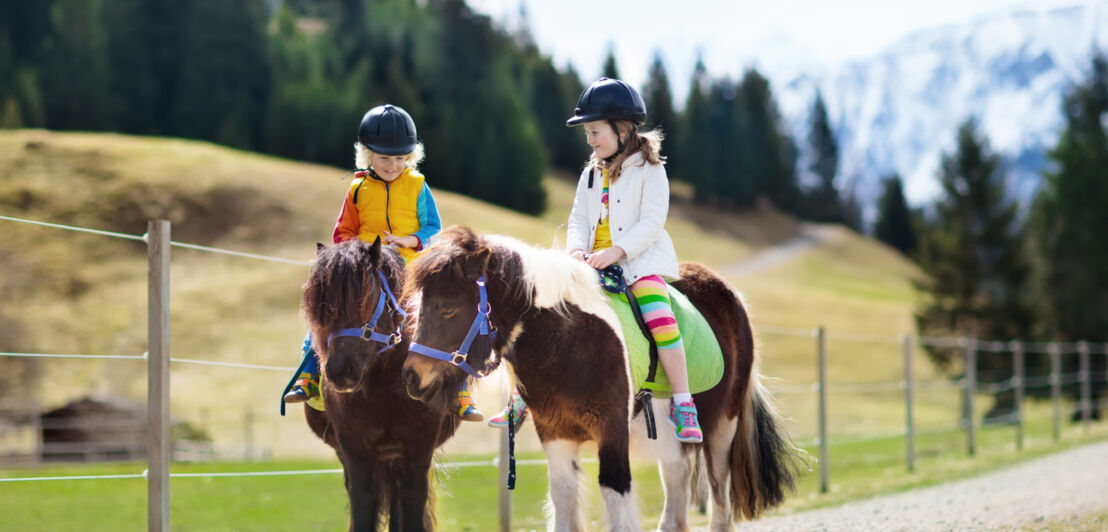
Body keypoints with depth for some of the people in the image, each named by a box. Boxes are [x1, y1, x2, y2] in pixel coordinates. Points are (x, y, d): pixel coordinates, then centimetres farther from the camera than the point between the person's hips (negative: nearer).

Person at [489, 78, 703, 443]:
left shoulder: (649, 170, -2)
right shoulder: (591, 174, 17)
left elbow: (651, 221, -12)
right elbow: (579, 218, 12)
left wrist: (615, 252, -23)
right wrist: (577, 249, -10)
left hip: (640, 260, -6)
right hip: (593, 262, 6)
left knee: (659, 317, -28)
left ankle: (683, 407, -25)